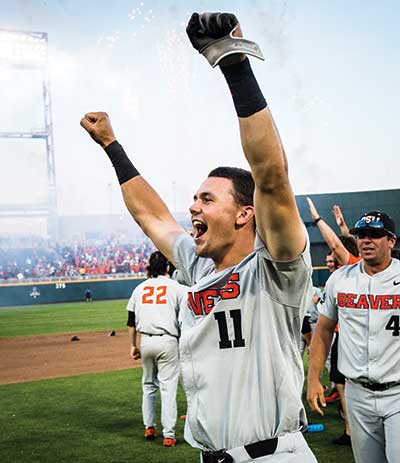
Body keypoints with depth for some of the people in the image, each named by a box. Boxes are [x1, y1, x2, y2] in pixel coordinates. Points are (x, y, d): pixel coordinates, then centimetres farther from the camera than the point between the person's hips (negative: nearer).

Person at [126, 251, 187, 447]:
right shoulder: (176, 287, 0)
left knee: (148, 385, 20)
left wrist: (133, 345, 17)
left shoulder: (139, 288, 11)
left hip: (145, 341, 4)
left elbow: (131, 321, 11)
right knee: (168, 387, -3)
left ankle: (149, 427, 25)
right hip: (167, 342, -4)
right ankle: (169, 435, -5)